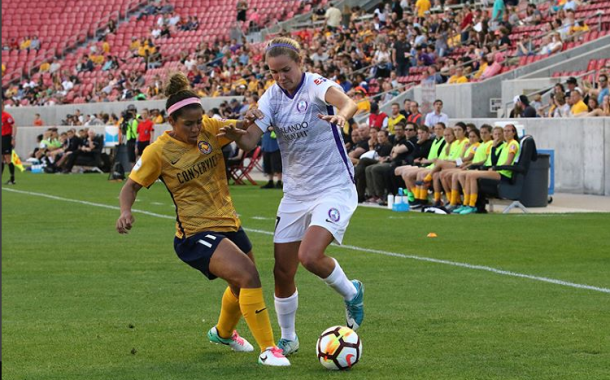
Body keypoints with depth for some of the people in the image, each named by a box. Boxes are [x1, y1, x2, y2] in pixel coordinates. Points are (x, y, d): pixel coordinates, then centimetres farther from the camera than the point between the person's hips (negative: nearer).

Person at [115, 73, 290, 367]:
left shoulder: (210, 129, -4)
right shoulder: (158, 152, -14)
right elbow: (131, 186, -6)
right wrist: (125, 211, -26)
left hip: (228, 223, 7)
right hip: (196, 235, -7)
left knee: (242, 286, 25)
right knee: (248, 276, -26)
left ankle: (223, 332, 56)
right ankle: (267, 349, -15)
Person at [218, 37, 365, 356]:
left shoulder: (316, 86, -17)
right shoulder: (272, 96, 0)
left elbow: (348, 102, -40)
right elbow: (250, 140, -10)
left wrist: (341, 115, -63)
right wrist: (234, 133, -33)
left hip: (334, 189, -6)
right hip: (295, 194, 6)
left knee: (310, 256, -25)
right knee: (282, 272, 4)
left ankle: (351, 294, 6)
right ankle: (287, 339, 25)